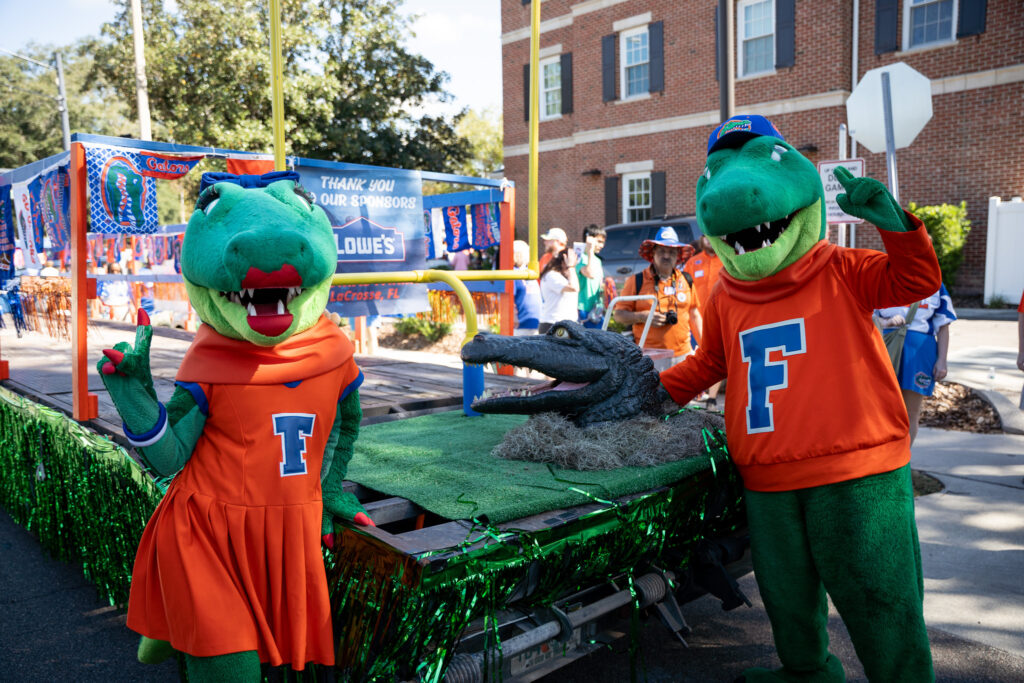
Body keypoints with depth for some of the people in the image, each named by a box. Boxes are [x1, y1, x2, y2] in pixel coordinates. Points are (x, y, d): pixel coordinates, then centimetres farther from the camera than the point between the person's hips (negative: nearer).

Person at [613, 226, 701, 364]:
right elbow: (619, 314, 2)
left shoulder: (686, 280, 13)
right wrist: (643, 317, -13)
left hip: (683, 354, 4)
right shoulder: (637, 281, 2)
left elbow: (694, 316, 19)